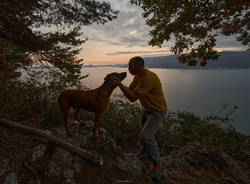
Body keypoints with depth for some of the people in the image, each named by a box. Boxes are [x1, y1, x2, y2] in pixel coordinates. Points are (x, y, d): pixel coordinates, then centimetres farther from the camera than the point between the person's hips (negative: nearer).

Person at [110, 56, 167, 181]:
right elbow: (129, 91, 2)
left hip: (157, 112, -9)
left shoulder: (148, 78, -34)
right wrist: (119, 83, -14)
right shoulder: (137, 76, -2)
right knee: (144, 133, 21)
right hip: (146, 109, 9)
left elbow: (132, 98, -32)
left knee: (146, 136, -21)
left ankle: (157, 165, 2)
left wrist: (119, 84, -27)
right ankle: (146, 151, 48)